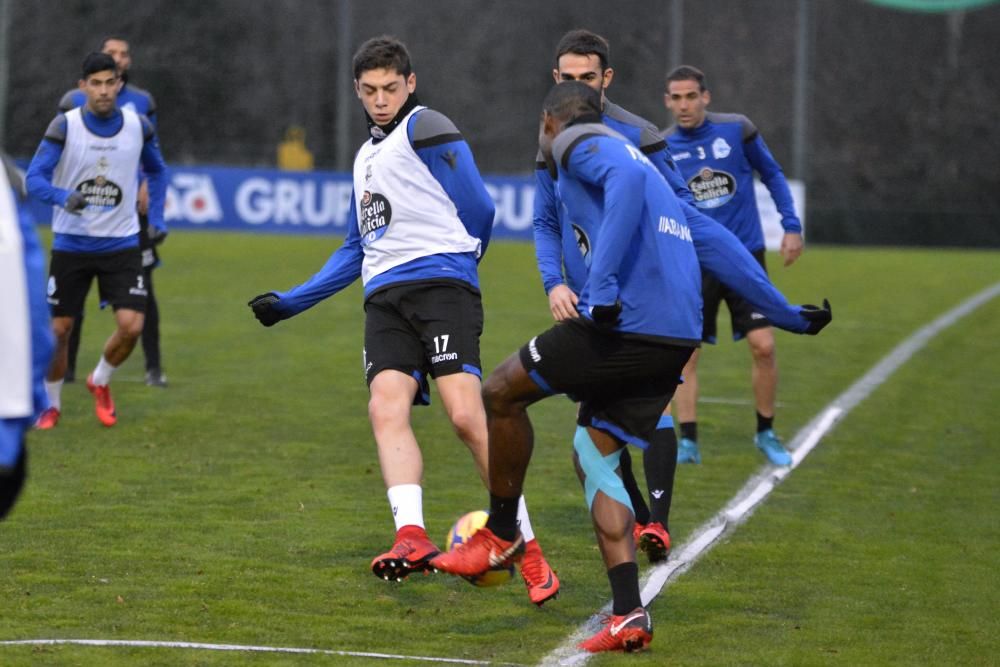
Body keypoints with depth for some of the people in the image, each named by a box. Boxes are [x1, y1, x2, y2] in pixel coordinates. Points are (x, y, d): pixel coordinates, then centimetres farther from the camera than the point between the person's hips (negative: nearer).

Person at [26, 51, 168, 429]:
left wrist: (156, 219, 9)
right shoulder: (65, 126, -11)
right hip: (71, 244, -1)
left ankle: (100, 382, 18)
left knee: (131, 326, -11)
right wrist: (64, 197, -35)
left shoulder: (138, 126, -2)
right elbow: (34, 178, -15)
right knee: (59, 328, 0)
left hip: (121, 244, 1)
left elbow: (157, 171, 17)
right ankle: (51, 404, 23)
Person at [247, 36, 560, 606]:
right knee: (386, 408, -18)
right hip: (385, 297, 7)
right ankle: (412, 537, -34)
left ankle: (528, 550, -11)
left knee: (466, 414, -19)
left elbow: (478, 207, -2)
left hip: (441, 285, -7)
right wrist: (289, 303, 33)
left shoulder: (426, 127, 3)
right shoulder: (366, 157, 28)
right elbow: (357, 253, 36)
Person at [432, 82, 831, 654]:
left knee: (502, 392, 8)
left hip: (625, 321, -8)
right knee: (593, 453, 12)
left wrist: (602, 285, -28)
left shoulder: (580, 145, 4)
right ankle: (629, 615, 3)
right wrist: (783, 313, 36)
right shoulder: (636, 159, 30)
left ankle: (502, 535, 18)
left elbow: (625, 180, -20)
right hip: (678, 336, 9)